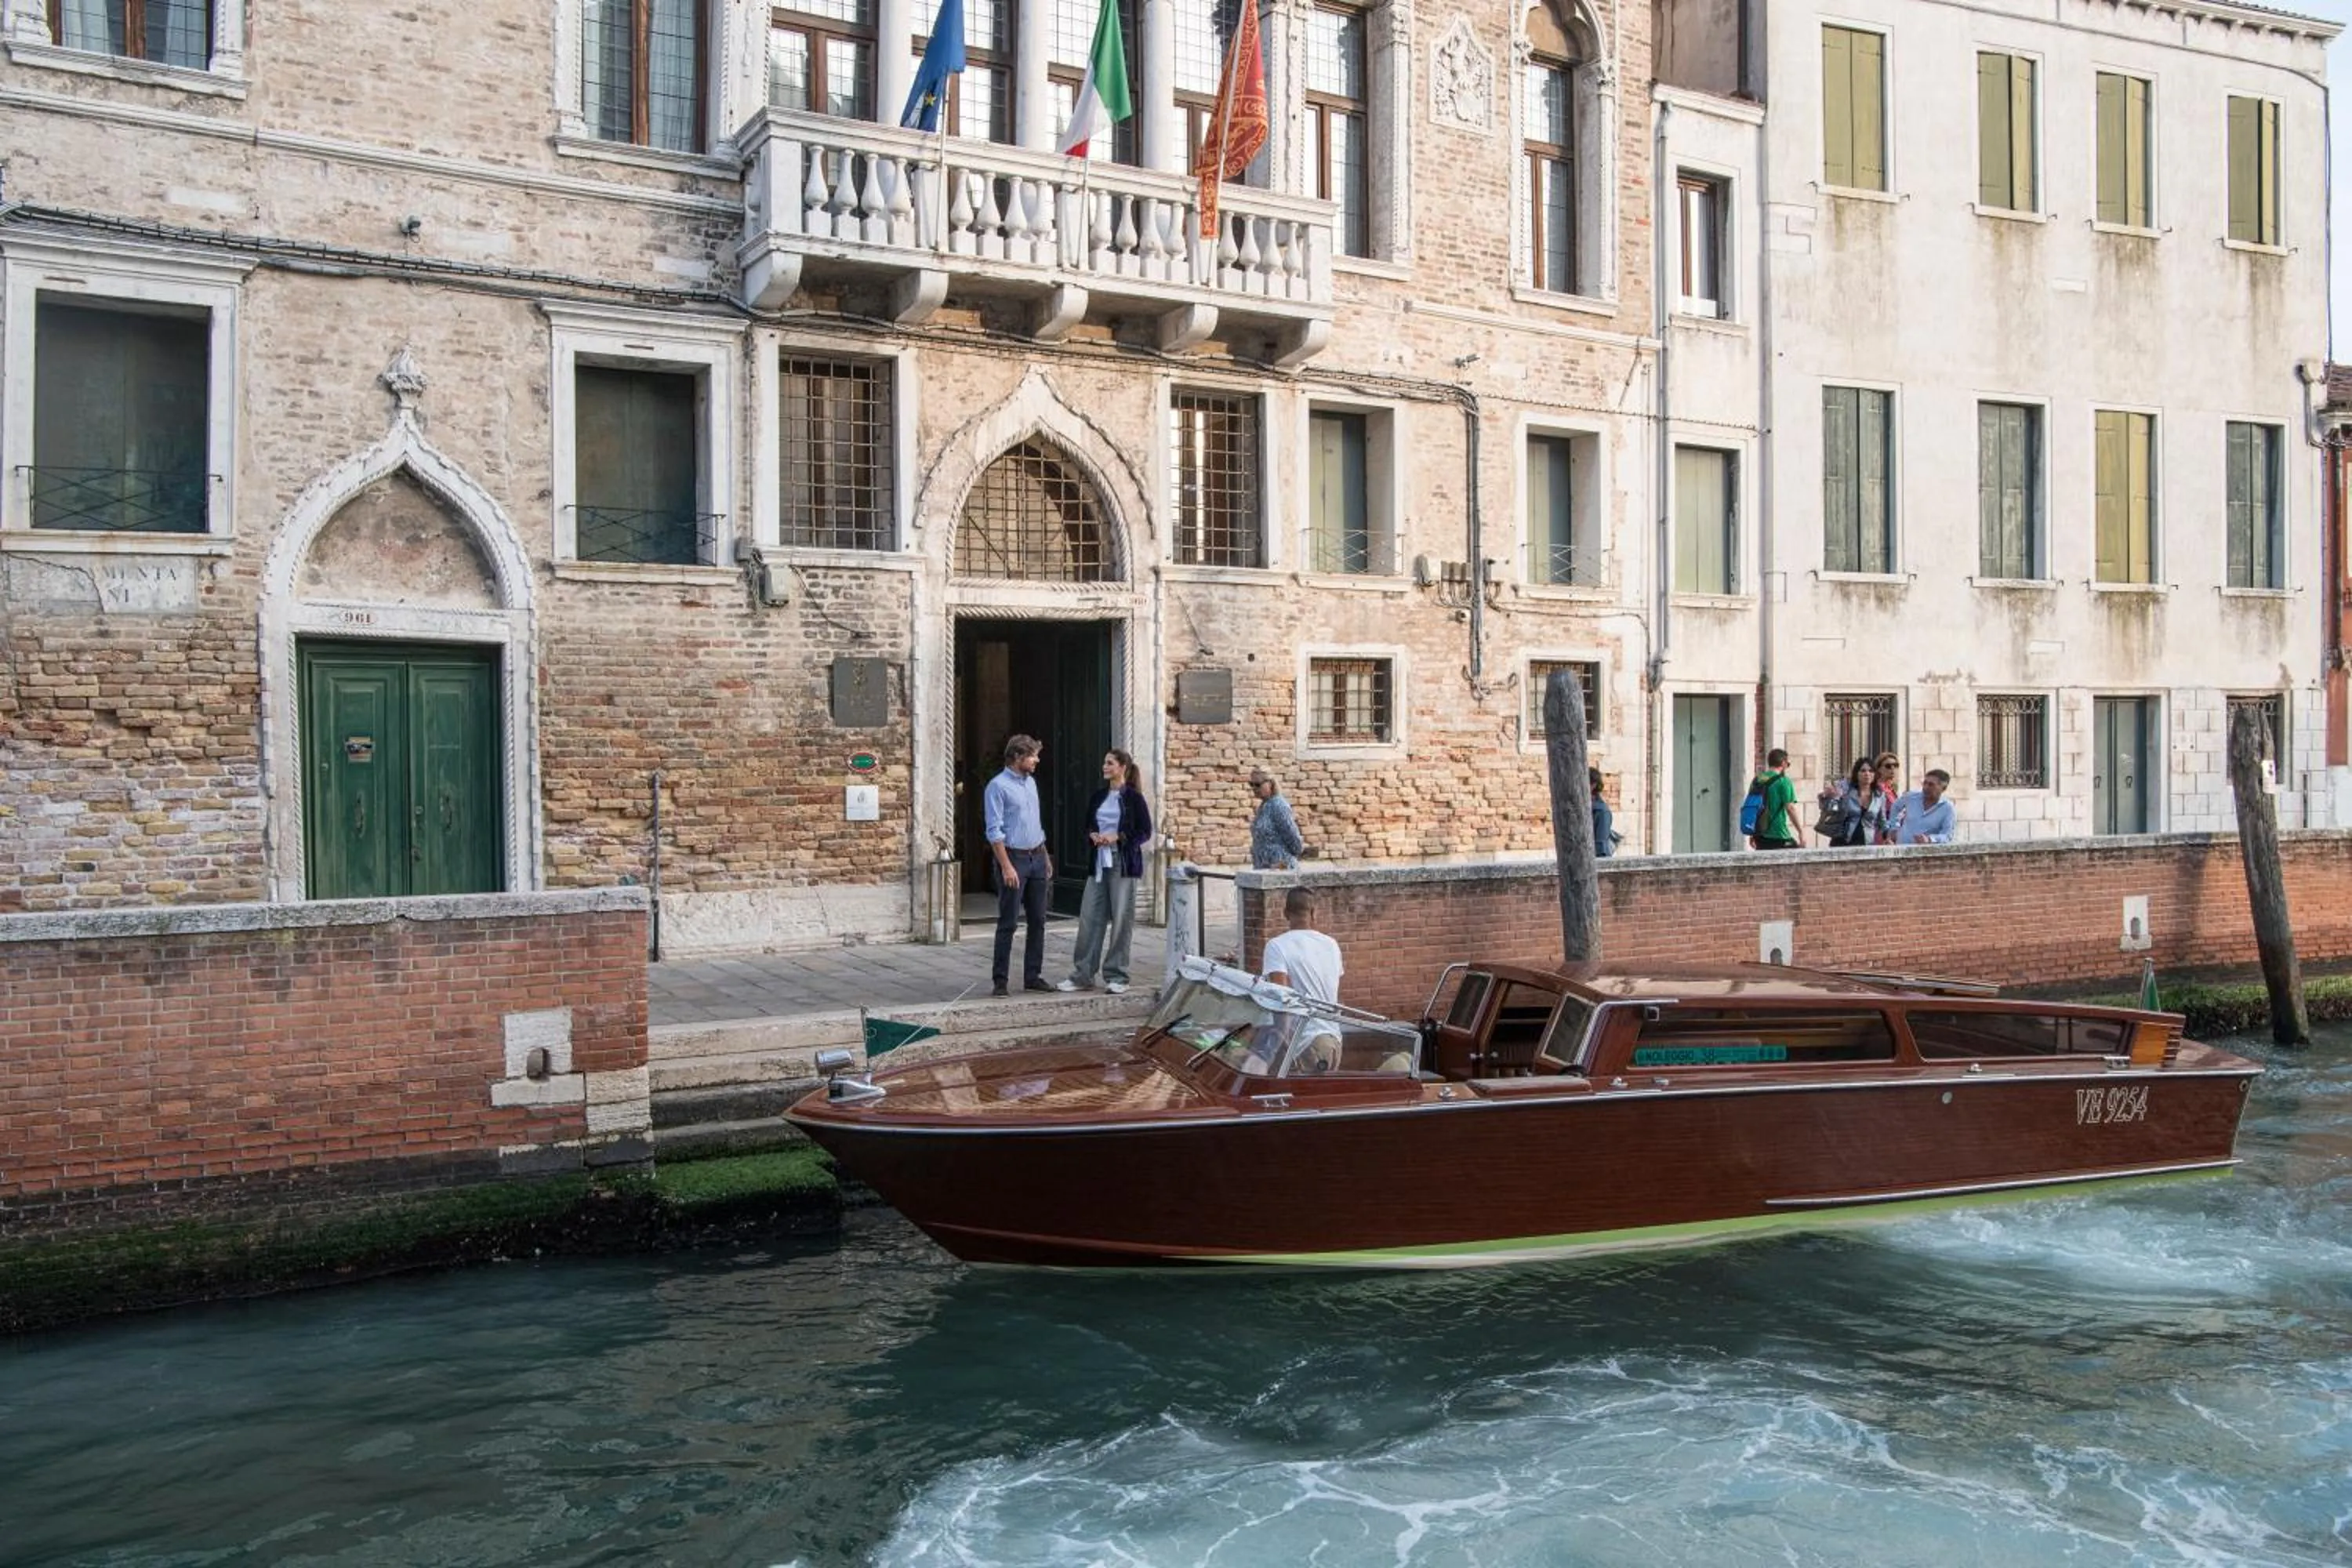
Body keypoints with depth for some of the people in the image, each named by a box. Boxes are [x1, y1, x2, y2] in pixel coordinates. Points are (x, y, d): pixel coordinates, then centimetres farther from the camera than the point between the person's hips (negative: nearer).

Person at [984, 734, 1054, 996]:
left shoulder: (1031, 782, 14)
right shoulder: (998, 786, -10)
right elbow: (994, 831, -14)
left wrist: (1046, 857, 18)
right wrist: (1006, 867, -19)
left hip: (1037, 858, 8)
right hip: (1014, 857, -7)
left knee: (1038, 920, 8)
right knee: (1008, 923, -4)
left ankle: (1033, 977, 16)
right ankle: (1000, 980, 2)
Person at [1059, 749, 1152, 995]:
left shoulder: (1133, 797, -4)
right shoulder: (1098, 797, 12)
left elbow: (1145, 832, -5)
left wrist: (1118, 838, -16)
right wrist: (1092, 836, -2)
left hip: (1123, 864, -5)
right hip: (1098, 864, 5)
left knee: (1121, 920, -1)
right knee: (1089, 918, 3)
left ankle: (1116, 977, 9)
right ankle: (1082, 975, 10)